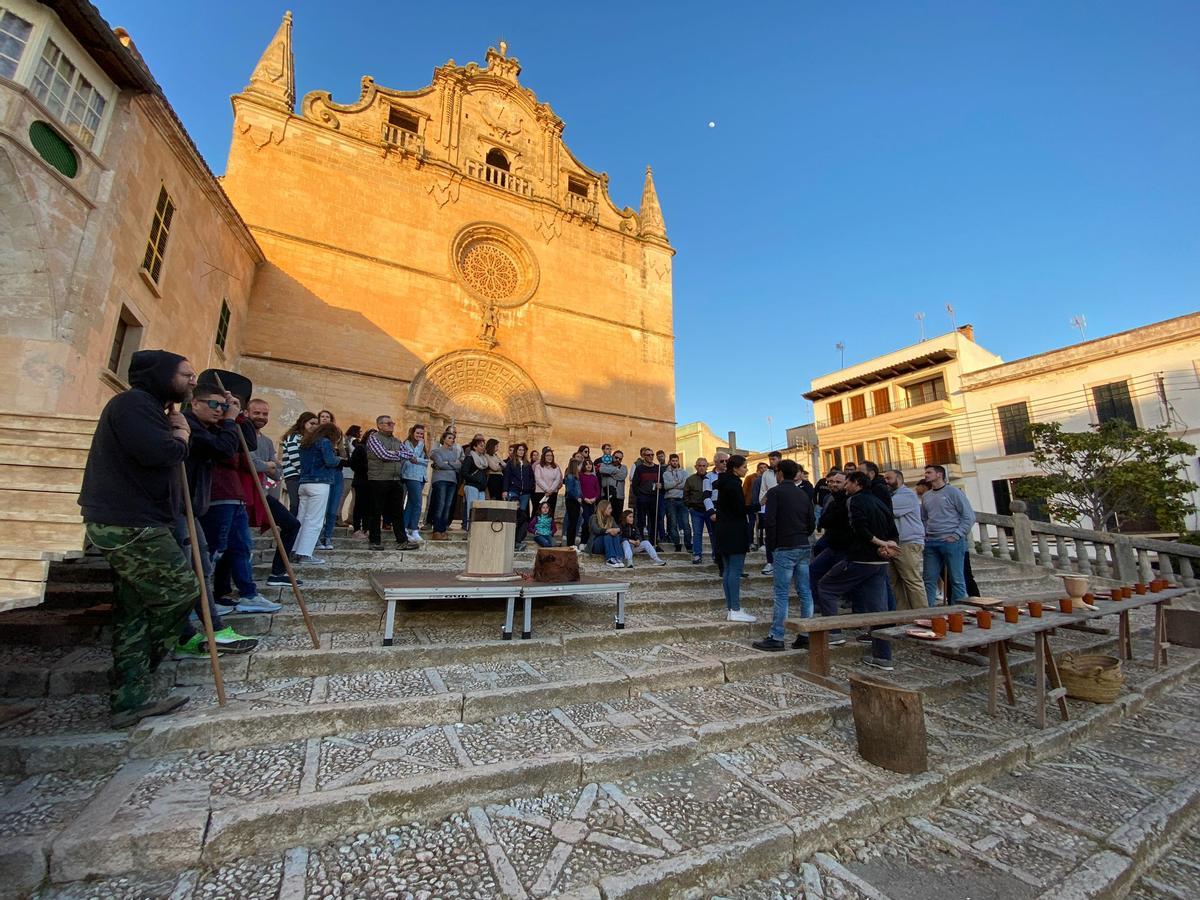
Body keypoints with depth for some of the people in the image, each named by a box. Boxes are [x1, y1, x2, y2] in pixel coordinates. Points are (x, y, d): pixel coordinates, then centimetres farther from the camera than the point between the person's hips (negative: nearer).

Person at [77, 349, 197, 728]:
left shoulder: (146, 407, 21)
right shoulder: (133, 403, -13)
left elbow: (159, 454, 20)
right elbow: (159, 453, -27)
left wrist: (176, 435, 3)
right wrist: (180, 438, -8)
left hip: (128, 522, 11)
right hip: (130, 524, -11)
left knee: (135, 609, 10)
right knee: (182, 588, -5)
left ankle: (130, 700, 16)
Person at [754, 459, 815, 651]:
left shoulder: (775, 492, -7)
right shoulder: (803, 494, 12)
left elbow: (770, 520, -13)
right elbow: (812, 522, 13)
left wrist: (771, 545, -4)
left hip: (785, 548, -6)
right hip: (804, 547, 7)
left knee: (782, 593, -4)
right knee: (805, 592, 9)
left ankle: (776, 638, 0)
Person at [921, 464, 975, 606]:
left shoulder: (953, 491, -1)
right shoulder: (926, 496, 15)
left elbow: (969, 516, -4)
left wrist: (956, 535, -11)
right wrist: (924, 536, 8)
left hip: (951, 542, -5)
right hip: (930, 543, 5)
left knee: (956, 579, 1)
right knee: (929, 579, 4)